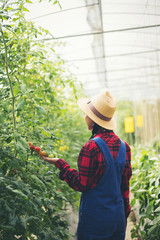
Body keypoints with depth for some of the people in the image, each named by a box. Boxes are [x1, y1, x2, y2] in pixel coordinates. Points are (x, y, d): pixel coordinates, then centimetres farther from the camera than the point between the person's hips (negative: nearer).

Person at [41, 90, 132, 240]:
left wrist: (60, 164, -5)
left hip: (95, 219, -6)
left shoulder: (91, 148, -21)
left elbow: (82, 184, -14)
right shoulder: (123, 146, 0)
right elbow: (125, 185, 8)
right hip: (118, 216, 6)